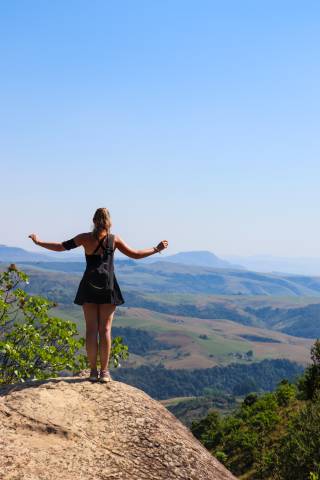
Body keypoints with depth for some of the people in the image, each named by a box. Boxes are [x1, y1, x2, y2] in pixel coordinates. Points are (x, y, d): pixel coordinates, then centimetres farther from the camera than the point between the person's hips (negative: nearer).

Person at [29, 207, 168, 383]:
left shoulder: (85, 238, 0)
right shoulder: (114, 239, -1)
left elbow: (60, 247, 4)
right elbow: (135, 254, 2)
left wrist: (38, 242, 17)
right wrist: (157, 249, 14)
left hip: (89, 286, 1)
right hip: (108, 287, -1)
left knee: (91, 329, 4)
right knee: (105, 329, 2)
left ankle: (93, 371, 5)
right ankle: (104, 371, 2)